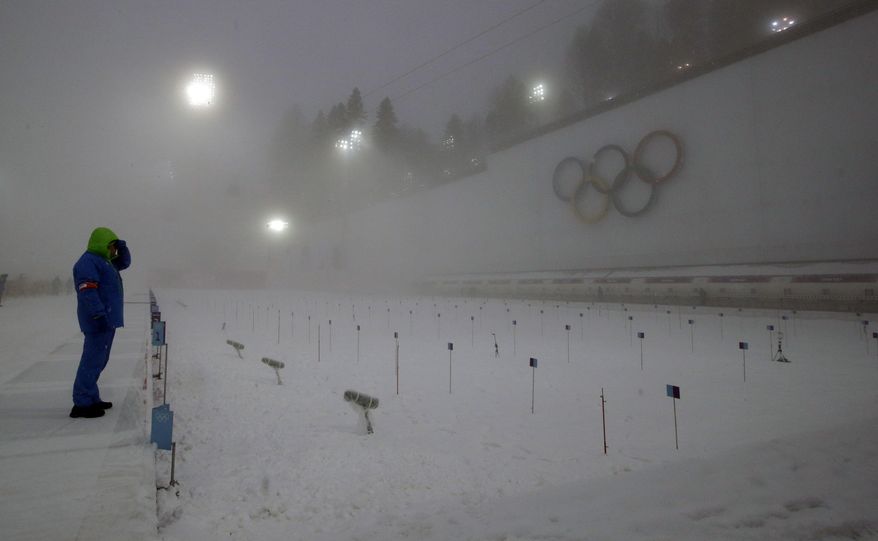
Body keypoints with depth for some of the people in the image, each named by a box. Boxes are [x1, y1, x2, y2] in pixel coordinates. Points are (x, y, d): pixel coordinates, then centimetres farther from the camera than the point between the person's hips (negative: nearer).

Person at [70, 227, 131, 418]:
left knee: (98, 360, 14)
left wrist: (122, 246, 12)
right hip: (100, 321, -11)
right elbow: (87, 291, -21)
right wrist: (99, 315, -26)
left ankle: (91, 398, 21)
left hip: (108, 320, 11)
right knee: (93, 360, -9)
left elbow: (124, 262, 31)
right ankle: (82, 404, -5)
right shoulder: (88, 262, -12)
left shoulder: (103, 261, 19)